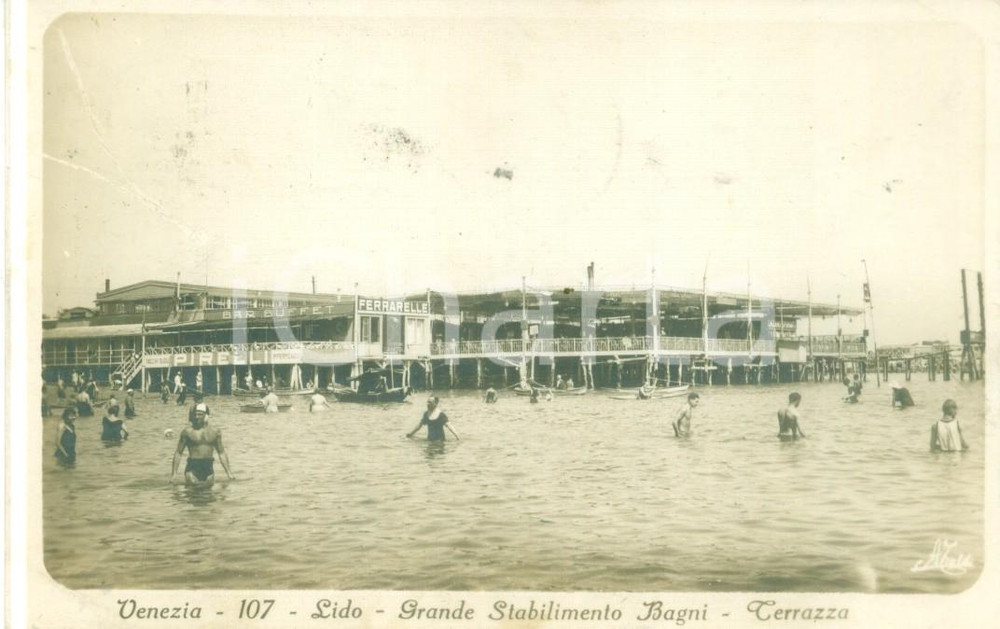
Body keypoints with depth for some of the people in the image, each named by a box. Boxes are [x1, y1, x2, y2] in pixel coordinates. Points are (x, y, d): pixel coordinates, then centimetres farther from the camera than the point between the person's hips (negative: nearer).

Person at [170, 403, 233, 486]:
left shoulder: (215, 431, 7)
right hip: (192, 466, -3)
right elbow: (178, 452, 2)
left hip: (208, 467, 3)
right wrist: (174, 472, -4)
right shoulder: (187, 431, -1)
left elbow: (221, 453, 14)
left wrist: (228, 472, 9)